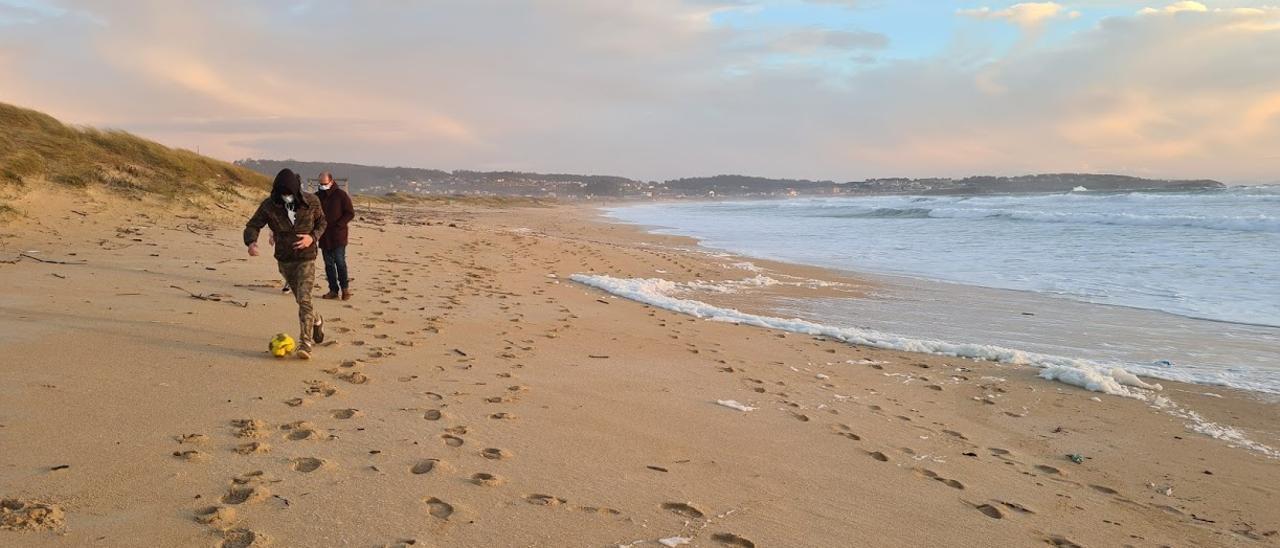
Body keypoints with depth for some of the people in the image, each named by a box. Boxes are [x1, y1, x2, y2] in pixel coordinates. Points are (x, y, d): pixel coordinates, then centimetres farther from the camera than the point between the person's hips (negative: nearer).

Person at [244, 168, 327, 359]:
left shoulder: (311, 201, -11)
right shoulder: (269, 205, -10)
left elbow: (322, 222, 4)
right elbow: (253, 225, -10)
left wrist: (313, 237, -16)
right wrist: (251, 242, -32)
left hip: (306, 258, -3)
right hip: (284, 259, 3)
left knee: (304, 299, -15)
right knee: (300, 299, 16)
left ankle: (306, 343, -14)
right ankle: (316, 321, 45)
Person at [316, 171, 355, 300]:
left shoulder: (341, 195, -3)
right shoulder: (317, 196, 11)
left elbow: (350, 213, -5)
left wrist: (338, 225, -14)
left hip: (338, 236, -5)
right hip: (324, 237, 5)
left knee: (340, 262, -7)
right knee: (329, 264, 6)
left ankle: (345, 288, 6)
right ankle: (333, 290, 12)